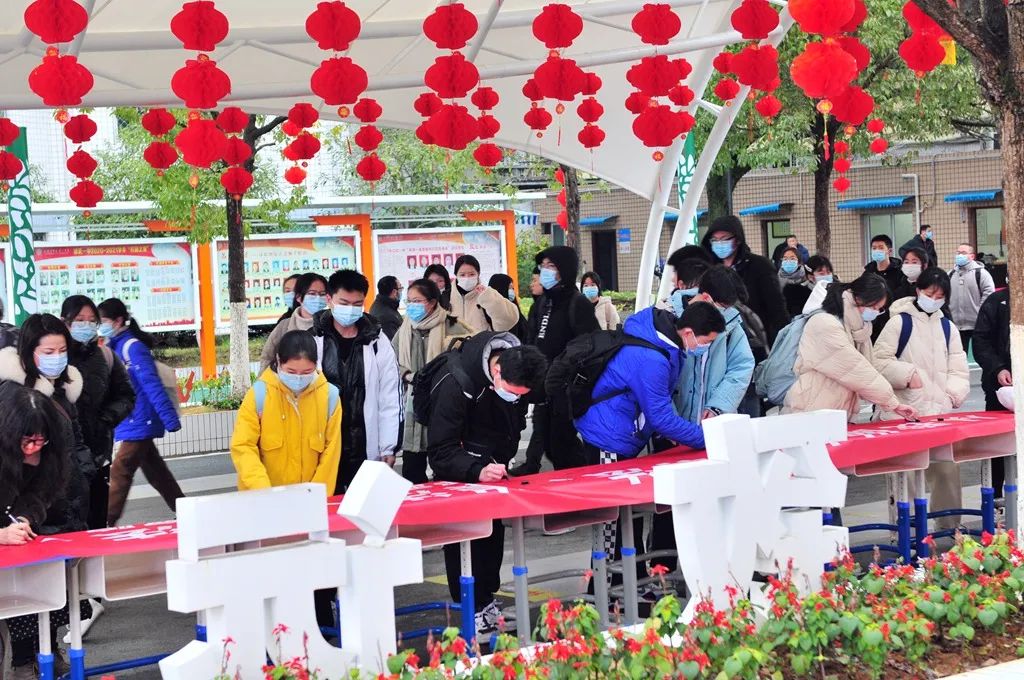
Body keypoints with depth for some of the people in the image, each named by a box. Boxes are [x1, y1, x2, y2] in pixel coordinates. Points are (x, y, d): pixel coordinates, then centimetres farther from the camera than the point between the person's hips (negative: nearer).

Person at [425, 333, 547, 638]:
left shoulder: (519, 365, -16)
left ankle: (487, 602, 22)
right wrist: (476, 471, -48)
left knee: (493, 532, 11)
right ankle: (473, 612, -2)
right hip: (458, 467, -6)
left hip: (493, 462, 6)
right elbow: (440, 453, -33)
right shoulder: (455, 383, -35)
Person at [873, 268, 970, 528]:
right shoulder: (900, 321, -1)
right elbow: (880, 360, -5)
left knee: (948, 468, 4)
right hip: (904, 411, -4)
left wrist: (955, 392, -3)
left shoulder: (947, 327, 14)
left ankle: (950, 525, 17)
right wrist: (907, 373, -16)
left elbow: (958, 370, 13)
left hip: (939, 410, 4)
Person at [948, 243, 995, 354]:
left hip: (977, 325, -5)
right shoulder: (951, 274, 12)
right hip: (956, 324, 5)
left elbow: (989, 294, -11)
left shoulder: (981, 273, -5)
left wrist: (980, 312, -14)